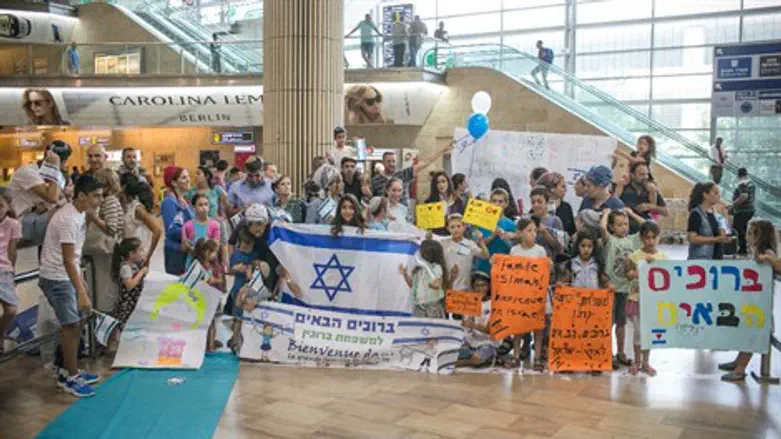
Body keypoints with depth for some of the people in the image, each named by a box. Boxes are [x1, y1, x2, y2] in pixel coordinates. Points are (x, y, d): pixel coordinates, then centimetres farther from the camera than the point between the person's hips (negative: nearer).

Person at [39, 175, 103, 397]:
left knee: (77, 322, 13)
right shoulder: (69, 219, -25)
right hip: (56, 278, -9)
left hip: (67, 276, 9)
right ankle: (70, 378, 5)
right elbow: (67, 260, -27)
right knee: (71, 325, -6)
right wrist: (81, 292, -30)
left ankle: (67, 369, 26)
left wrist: (81, 280, 20)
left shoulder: (80, 214, 6)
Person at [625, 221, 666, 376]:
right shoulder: (635, 256, -5)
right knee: (638, 331, 4)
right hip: (637, 298, -1)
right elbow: (629, 274, 3)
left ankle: (646, 362, 21)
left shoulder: (662, 257, -1)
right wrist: (633, 274, -19)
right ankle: (637, 362, 17)